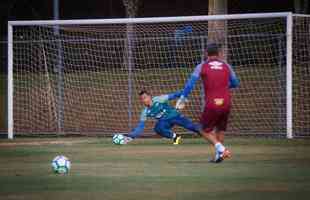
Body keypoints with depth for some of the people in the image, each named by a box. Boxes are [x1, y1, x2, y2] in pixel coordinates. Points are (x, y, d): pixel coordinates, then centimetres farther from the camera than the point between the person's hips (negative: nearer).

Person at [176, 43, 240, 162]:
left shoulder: (202, 66, 2)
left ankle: (219, 147, -14)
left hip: (211, 104, -3)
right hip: (226, 103, 3)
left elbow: (191, 82, -6)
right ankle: (219, 155, 16)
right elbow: (235, 83, 18)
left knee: (205, 131, 10)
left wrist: (183, 98, -2)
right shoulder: (226, 66, 10)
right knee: (220, 130, 22)